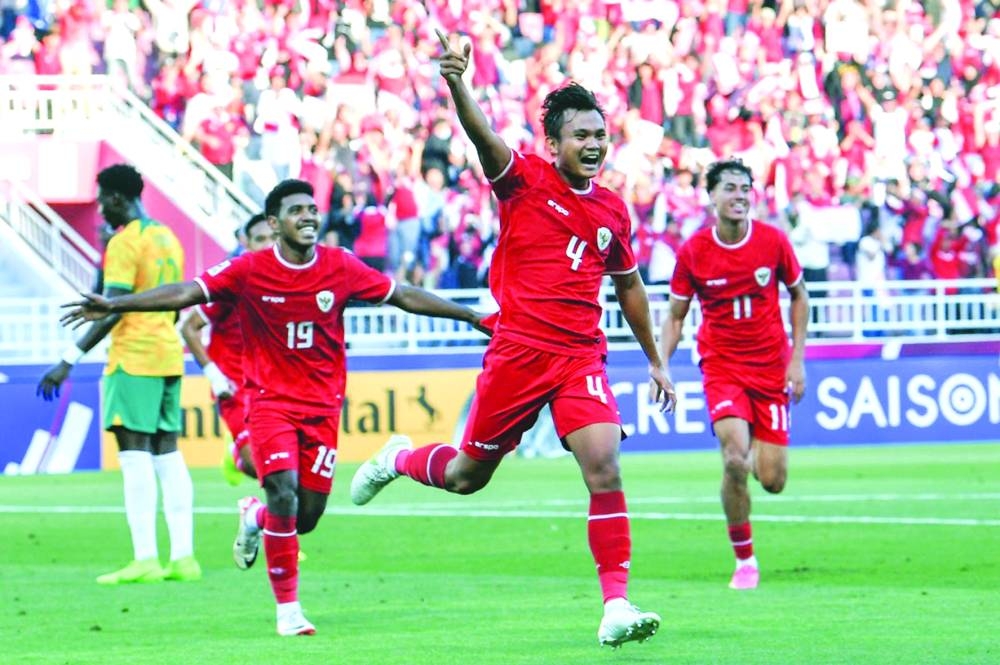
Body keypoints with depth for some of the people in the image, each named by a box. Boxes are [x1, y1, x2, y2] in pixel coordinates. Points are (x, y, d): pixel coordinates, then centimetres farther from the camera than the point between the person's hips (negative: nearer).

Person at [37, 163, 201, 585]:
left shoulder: (124, 242, -11)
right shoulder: (168, 239, 15)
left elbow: (113, 310, -19)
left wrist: (69, 360, -20)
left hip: (133, 358, -8)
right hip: (169, 356, 8)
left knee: (135, 452, -10)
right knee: (167, 453, 9)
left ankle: (145, 559, -16)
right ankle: (183, 557, 5)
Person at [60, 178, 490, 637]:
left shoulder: (341, 267, -2)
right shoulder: (249, 271, -9)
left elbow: (404, 297, 7)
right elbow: (184, 294, -12)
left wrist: (472, 316, 8)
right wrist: (113, 306, -20)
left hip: (323, 403, 3)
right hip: (271, 399, -3)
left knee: (307, 516, 0)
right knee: (284, 493, -20)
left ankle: (255, 518, 38)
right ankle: (287, 608, -7)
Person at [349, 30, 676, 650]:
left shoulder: (612, 210, 10)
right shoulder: (523, 179, -3)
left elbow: (629, 286, 25)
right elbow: (484, 136, -24)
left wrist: (655, 360, 27)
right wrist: (458, 83, -43)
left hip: (581, 355, 2)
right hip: (517, 351, -2)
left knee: (604, 465, -18)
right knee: (468, 475, 11)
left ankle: (616, 605, -17)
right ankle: (400, 459, 46)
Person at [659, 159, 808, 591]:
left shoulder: (773, 242, -6)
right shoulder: (692, 251, -7)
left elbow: (798, 296, 9)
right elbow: (675, 316, 4)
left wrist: (797, 359, 2)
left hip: (771, 365, 1)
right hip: (721, 364, -1)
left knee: (772, 481, -2)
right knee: (735, 460, -23)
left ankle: (761, 449, 38)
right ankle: (744, 559, -6)